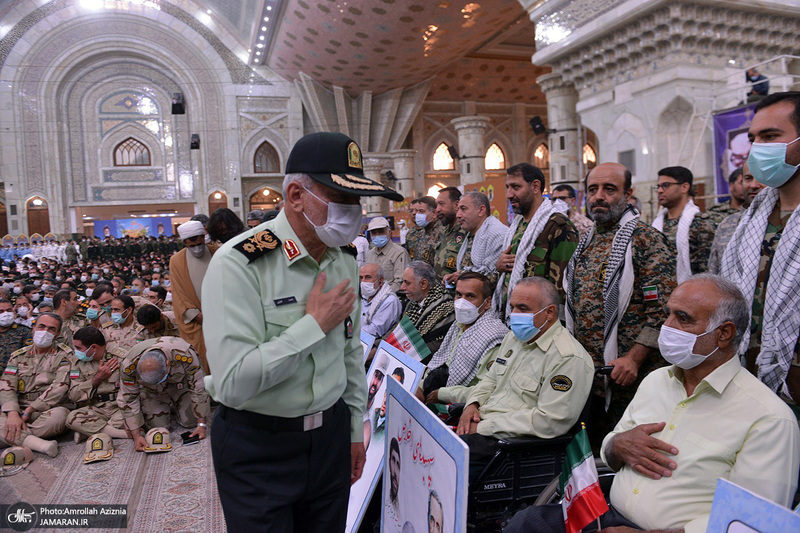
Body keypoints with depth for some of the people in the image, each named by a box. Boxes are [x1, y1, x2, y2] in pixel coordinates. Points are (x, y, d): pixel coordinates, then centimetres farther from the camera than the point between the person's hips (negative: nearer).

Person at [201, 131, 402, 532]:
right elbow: (232, 383, -29)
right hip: (257, 444, -5)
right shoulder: (239, 264, -21)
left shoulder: (344, 258, 1)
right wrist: (315, 325, -23)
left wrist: (355, 429, 16)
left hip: (331, 433, 6)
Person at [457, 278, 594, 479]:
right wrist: (473, 404, 2)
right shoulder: (514, 338, 15)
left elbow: (549, 422, -20)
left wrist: (484, 427, -18)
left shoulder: (570, 358, -14)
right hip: (480, 426, 9)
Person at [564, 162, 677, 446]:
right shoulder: (587, 243, 12)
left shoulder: (647, 240, -10)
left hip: (627, 380, -6)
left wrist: (633, 359, -23)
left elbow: (662, 310, -17)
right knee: (592, 451, 17)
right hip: (585, 380, 7)